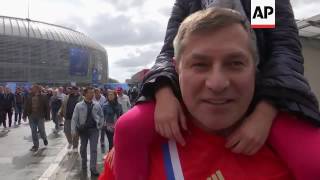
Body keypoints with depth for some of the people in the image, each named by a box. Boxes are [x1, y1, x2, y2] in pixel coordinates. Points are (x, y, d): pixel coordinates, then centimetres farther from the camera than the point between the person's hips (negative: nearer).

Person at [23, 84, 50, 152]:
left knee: (41, 130, 4)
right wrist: (24, 116, 5)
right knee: (33, 131, 7)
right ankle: (35, 145, 17)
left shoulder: (43, 97, -5)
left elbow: (47, 107, -4)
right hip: (31, 117, 3)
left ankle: (44, 139, 36)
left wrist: (47, 116, -6)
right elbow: (26, 107, 9)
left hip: (40, 116, -3)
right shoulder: (29, 97, 5)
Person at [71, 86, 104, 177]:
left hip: (94, 129, 0)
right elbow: (74, 118, -6)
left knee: (93, 149, -4)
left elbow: (101, 116, 12)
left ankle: (93, 169, 2)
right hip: (83, 129, 0)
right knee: (83, 148, 16)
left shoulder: (97, 105, 0)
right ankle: (83, 164, 38)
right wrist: (74, 131, -11)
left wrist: (100, 125, 5)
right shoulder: (79, 105, -7)